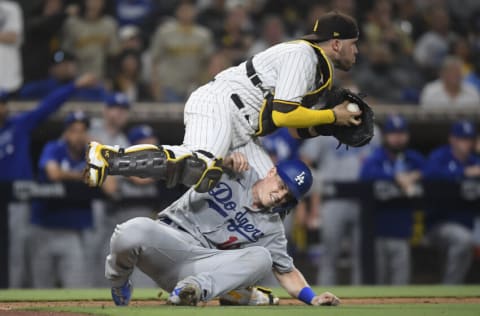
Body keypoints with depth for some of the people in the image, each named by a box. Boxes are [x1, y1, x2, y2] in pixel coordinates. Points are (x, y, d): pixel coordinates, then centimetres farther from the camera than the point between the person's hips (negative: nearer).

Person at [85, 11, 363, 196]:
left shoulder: (319, 69, 21)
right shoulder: (302, 56, -10)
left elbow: (298, 127, 23)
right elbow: (282, 114, -19)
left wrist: (332, 125, 6)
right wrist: (333, 116, -8)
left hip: (239, 131, 11)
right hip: (218, 107, -11)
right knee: (199, 170, -36)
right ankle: (109, 159, -34)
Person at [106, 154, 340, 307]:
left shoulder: (272, 228, 14)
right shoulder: (235, 170, 5)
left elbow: (286, 271, 19)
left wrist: (312, 298, 1)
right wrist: (227, 158, -16)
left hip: (200, 267, 3)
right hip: (168, 234, -3)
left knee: (260, 258, -20)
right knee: (133, 232, -37)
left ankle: (199, 286, -38)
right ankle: (118, 280, -3)